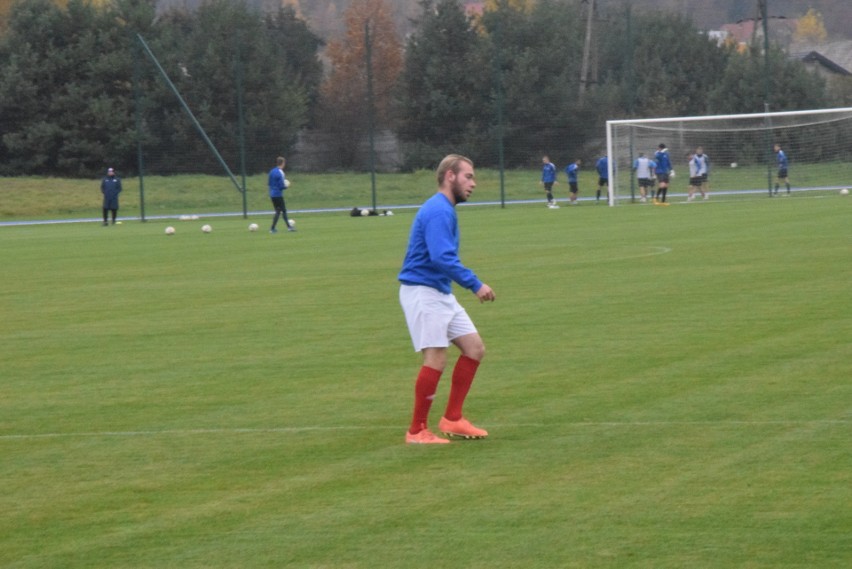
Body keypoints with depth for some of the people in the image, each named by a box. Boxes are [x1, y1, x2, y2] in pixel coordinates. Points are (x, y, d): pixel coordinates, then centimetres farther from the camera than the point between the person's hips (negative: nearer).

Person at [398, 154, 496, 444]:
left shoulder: (444, 210, 15)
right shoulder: (437, 211, -17)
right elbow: (442, 258, -28)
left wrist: (471, 284, 18)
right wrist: (476, 285, -26)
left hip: (441, 294, 10)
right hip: (422, 291, -10)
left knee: (474, 348, 7)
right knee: (436, 359, -13)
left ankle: (452, 419, 12)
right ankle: (417, 431, -4)